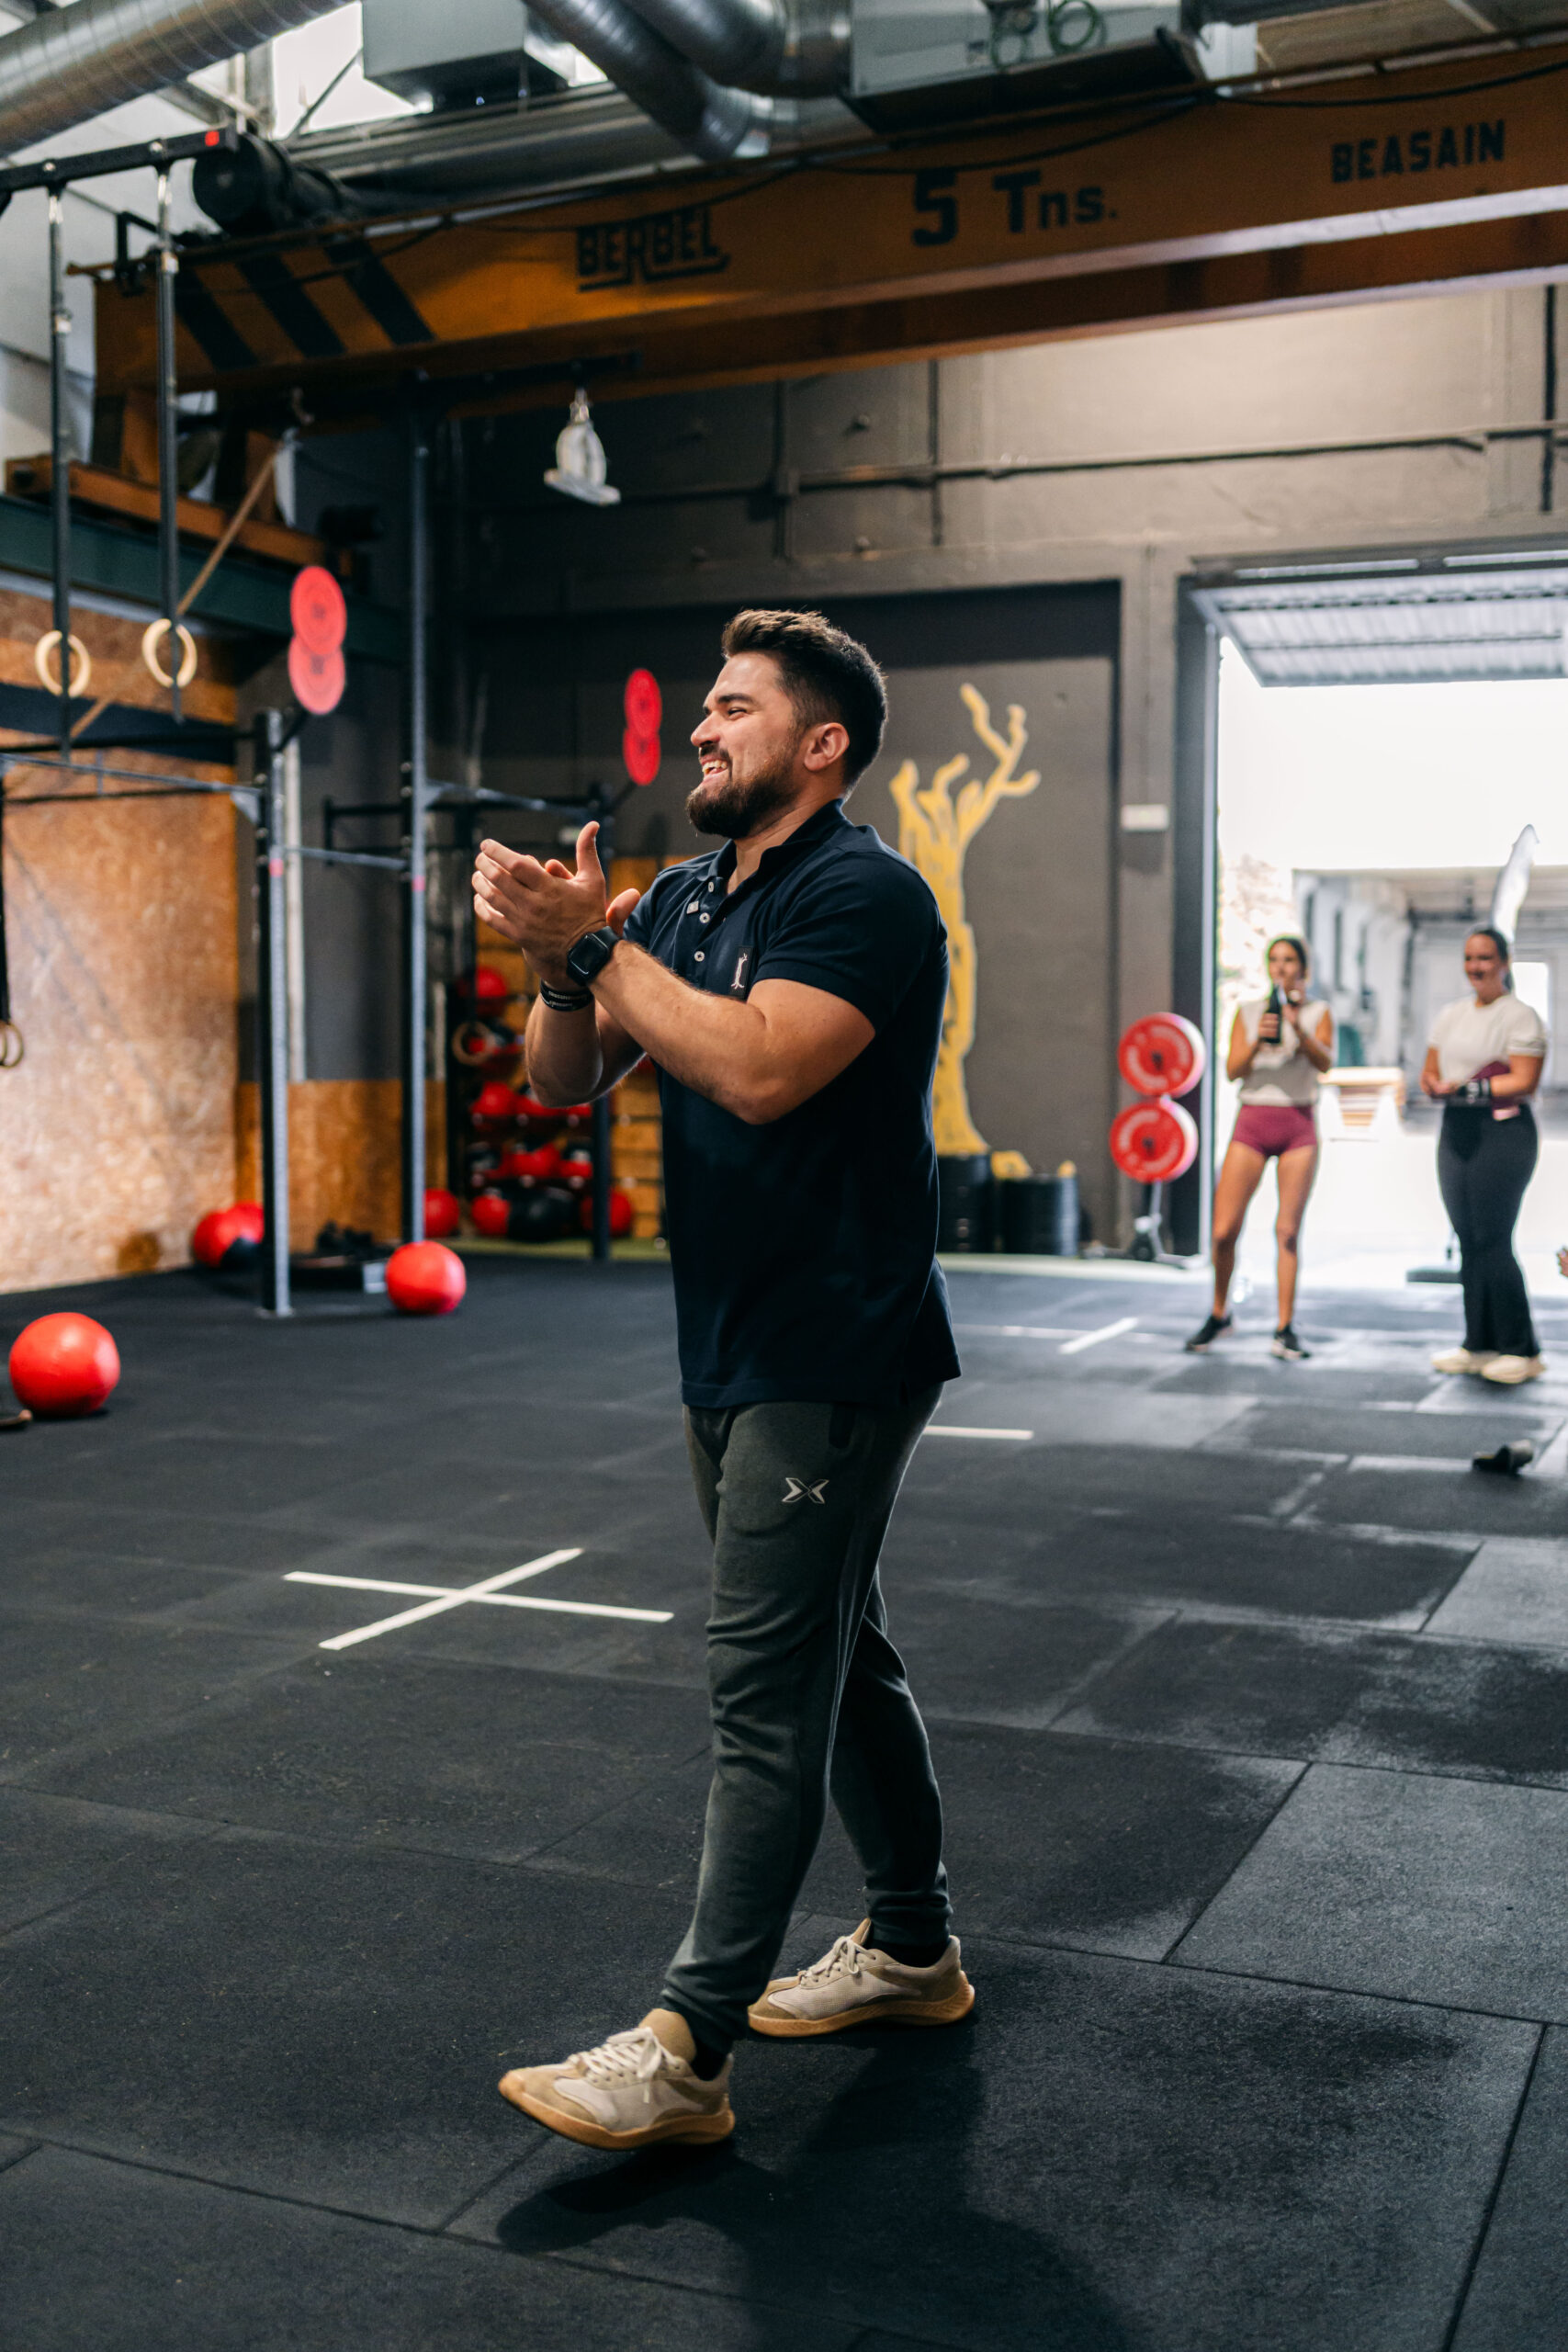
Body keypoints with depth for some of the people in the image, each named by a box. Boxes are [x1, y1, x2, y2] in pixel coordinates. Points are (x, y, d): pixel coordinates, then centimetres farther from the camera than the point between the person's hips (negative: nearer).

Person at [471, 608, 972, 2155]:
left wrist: (597, 943, -20)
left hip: (831, 1361, -9)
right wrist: (559, 964, -12)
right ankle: (913, 1949, 33)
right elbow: (564, 1083, 8)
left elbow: (759, 1068, -28)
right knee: (837, 1657, 18)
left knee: (764, 1694, -6)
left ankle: (685, 2052, -1)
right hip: (729, 1352, 9)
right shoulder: (683, 901, 12)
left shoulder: (864, 896, -13)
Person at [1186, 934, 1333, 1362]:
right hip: (1252, 1121, 1)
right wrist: (1257, 1041, -19)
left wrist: (1299, 1029, -28)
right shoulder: (1248, 1011, 8)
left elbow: (1325, 1062, -11)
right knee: (1224, 1230, -5)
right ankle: (1219, 1314, 17)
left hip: (1298, 1124, -1)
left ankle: (1285, 1330, 4)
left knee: (1288, 1230, -3)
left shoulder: (1318, 1013, 5)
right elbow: (1233, 1070, -1)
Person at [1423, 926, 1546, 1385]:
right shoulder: (1452, 1013, 17)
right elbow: (1430, 1071, 17)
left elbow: (1525, 1081, -14)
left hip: (1502, 1131, -7)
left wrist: (1466, 1088, -18)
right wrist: (1435, 1084, -5)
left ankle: (1521, 1350, -2)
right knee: (1468, 1240, 7)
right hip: (1456, 1129, 7)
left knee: (1492, 1241, -10)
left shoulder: (1520, 1016, -5)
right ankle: (1479, 1344, 13)